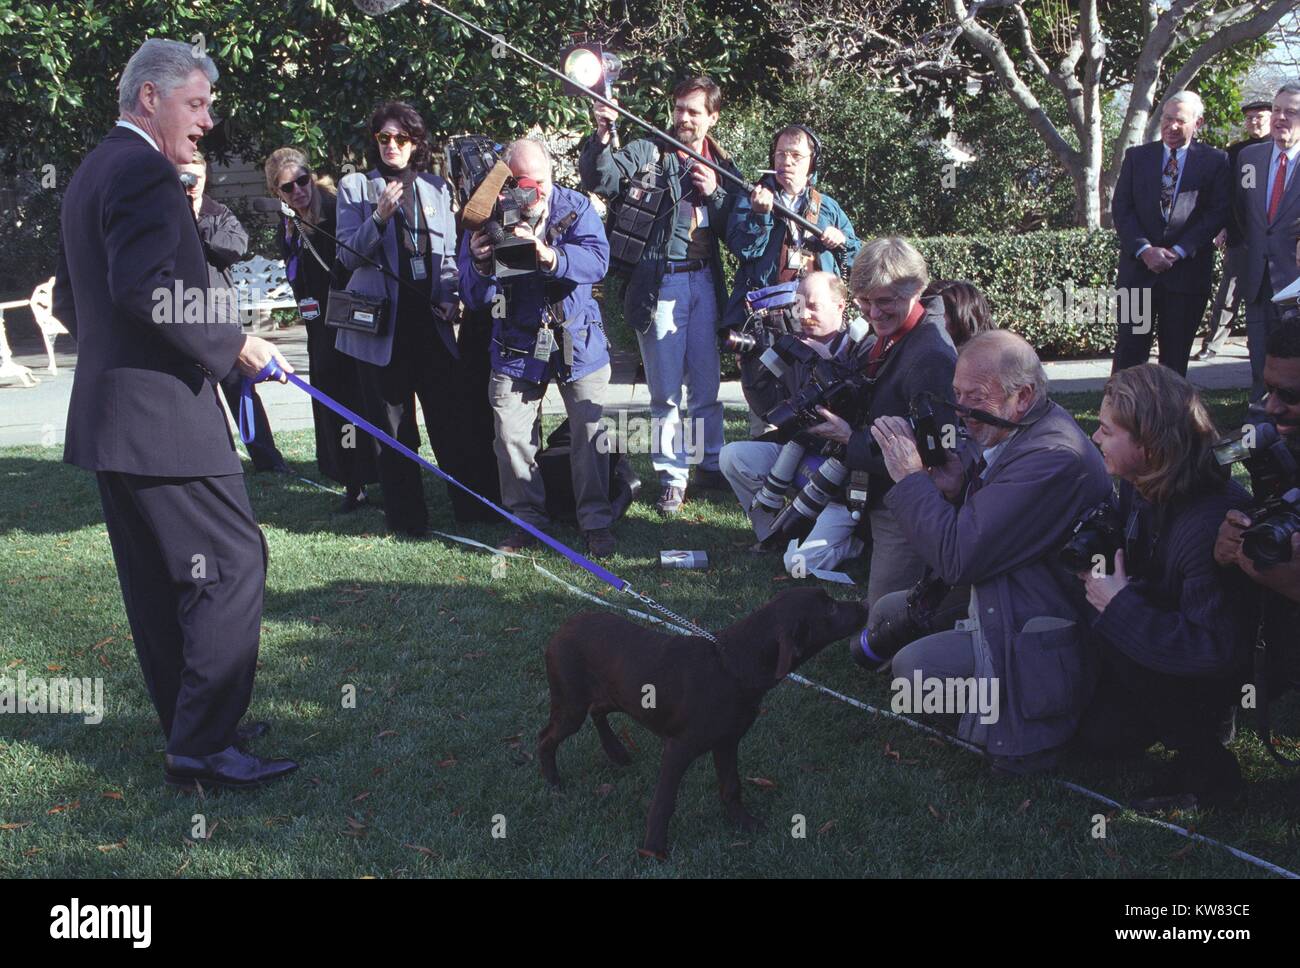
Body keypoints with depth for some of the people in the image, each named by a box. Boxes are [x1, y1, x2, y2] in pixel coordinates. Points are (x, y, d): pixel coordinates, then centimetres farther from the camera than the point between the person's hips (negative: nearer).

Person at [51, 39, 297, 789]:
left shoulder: (91, 173, 19)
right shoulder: (145, 172, -13)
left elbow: (71, 299, 24)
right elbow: (145, 287, -26)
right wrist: (234, 342, -17)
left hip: (109, 411, 11)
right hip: (162, 412, -11)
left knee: (159, 581, 14)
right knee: (233, 561, -6)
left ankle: (193, 726, 24)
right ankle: (204, 745, -5)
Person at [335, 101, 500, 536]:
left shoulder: (436, 189, 12)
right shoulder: (355, 186, 4)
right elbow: (347, 255, -4)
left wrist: (449, 297, 1)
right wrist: (380, 217, -18)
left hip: (431, 320, 2)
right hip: (382, 322, -2)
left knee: (454, 417, -1)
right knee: (394, 427, 4)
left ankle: (475, 506, 11)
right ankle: (407, 517, 12)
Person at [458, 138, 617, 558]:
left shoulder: (576, 208, -7)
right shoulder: (488, 217, -6)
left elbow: (597, 260, -24)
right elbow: (475, 298, -9)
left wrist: (549, 256, -40)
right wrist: (481, 264, -31)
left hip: (577, 342, -1)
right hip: (516, 345, 1)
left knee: (590, 431, -3)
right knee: (511, 435, -3)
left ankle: (596, 522, 9)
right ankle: (528, 519, 13)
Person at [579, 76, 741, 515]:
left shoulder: (723, 166, 11)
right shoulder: (647, 152, 1)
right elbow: (600, 180, -15)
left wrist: (715, 194, -8)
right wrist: (601, 139, -31)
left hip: (704, 281, 3)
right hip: (659, 282, -3)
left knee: (706, 383, 11)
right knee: (666, 388, 3)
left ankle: (711, 465, 25)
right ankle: (672, 475, 13)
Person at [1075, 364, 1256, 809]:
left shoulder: (1212, 524, -34)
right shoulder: (1143, 488, -7)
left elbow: (1216, 649, -35)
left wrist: (1120, 607, -30)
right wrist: (1097, 568, -9)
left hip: (1225, 677, -7)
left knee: (1111, 632, -27)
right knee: (1100, 734, -2)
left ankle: (1201, 758, -11)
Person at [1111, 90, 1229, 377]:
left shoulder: (1215, 161, 4)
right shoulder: (1137, 157, 9)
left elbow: (1217, 213, -3)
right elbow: (1121, 208, 2)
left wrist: (1178, 251, -13)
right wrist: (1145, 250, -11)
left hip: (1188, 269, -1)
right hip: (1139, 267, 1)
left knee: (1176, 353, 5)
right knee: (1130, 348, -3)